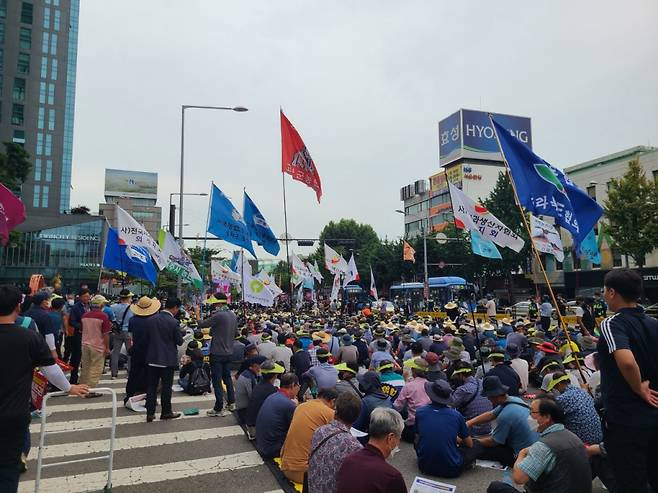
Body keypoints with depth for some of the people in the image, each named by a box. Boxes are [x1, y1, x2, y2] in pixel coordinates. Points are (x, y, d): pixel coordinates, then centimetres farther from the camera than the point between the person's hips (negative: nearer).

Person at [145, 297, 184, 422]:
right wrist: (181, 337, 11)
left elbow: (146, 338, 8)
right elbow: (179, 342, -9)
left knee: (151, 386, 11)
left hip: (152, 358, 4)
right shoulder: (173, 322, -16)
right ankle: (166, 412, 19)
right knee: (166, 387, 8)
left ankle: (150, 413, 14)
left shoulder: (151, 319, -1)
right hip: (168, 359, -4)